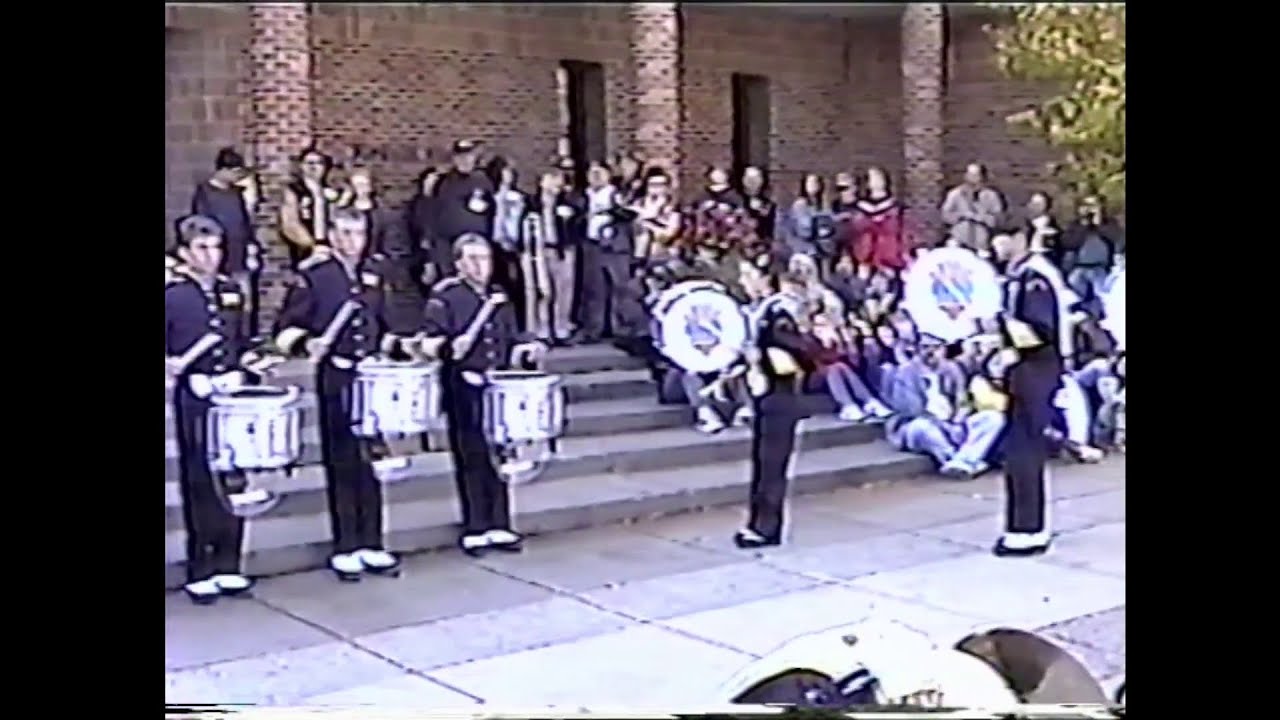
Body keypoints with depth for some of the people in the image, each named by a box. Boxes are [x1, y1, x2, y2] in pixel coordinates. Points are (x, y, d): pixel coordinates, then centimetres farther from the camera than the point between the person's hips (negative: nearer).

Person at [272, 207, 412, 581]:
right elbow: (285, 329, -6)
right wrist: (307, 343, -25)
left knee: (372, 460, 7)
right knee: (341, 462, 1)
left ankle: (372, 544, 15)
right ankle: (346, 548, 9)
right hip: (335, 379, -4)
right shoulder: (313, 276, -5)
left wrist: (400, 345, 4)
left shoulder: (375, 273, 11)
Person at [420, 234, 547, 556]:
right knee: (471, 457, -3)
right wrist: (450, 347, -32)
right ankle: (474, 529, 5)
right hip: (464, 385, -5)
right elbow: (429, 341, -12)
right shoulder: (444, 296, -5)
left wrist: (529, 348, 2)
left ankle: (498, 526, 15)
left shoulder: (499, 296, 15)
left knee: (498, 454, 7)